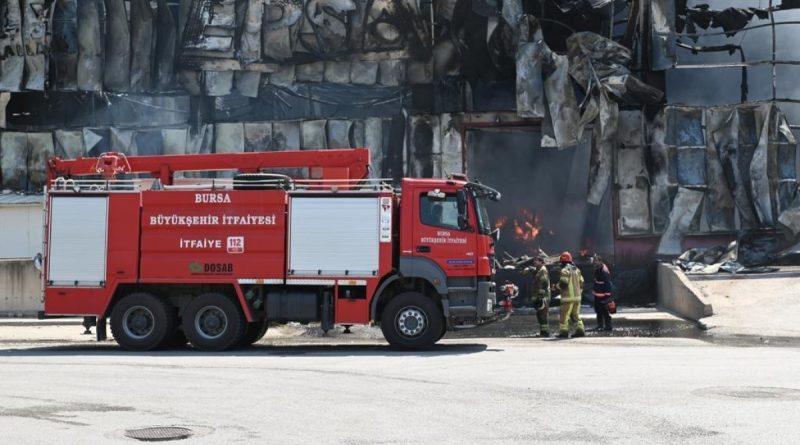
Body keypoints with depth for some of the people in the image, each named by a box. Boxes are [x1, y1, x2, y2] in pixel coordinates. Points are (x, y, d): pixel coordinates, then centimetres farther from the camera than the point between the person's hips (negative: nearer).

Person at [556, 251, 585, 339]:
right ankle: (579, 330, 9)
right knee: (576, 315, 15)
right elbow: (581, 283, 15)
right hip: (577, 296, 8)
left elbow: (563, 283, -19)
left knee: (564, 315, -2)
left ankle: (564, 331, -4)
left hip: (568, 297, -8)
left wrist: (557, 286, -1)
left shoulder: (565, 270, -12)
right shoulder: (577, 269, 14)